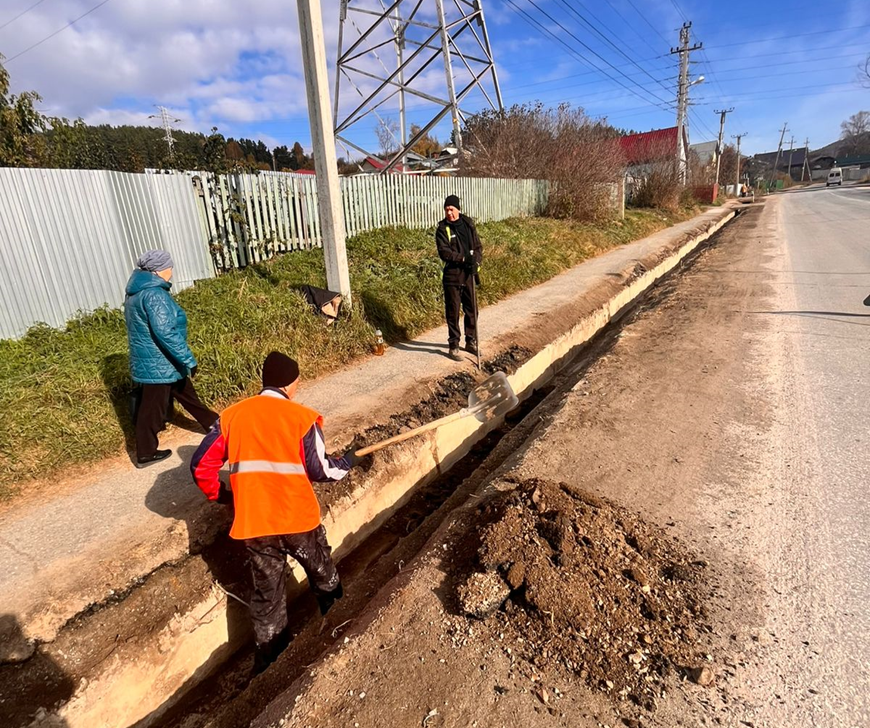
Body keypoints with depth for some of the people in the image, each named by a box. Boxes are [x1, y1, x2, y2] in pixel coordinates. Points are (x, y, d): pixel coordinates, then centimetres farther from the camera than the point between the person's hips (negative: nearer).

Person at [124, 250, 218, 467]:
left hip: (150, 360, 10)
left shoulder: (137, 291, 10)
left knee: (186, 393, 20)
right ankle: (145, 454, 18)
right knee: (152, 408, 3)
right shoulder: (153, 294, -23)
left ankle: (213, 424, 35)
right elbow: (165, 332, -29)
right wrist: (188, 359, -24)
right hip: (157, 363, -10)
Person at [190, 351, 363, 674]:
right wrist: (347, 461, 11)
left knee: (266, 592, 22)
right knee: (323, 577, 24)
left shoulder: (231, 415, 0)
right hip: (299, 519, -2)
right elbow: (320, 471, -8)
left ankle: (269, 656, 36)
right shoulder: (302, 417, -11)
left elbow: (201, 465, 2)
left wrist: (219, 495, 19)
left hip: (253, 524, 3)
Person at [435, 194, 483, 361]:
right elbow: (444, 252, -17)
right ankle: (453, 346, 13)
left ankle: (471, 342, 28)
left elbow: (478, 246, 6)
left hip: (469, 274, 4)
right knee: (453, 312, 2)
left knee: (472, 310, 12)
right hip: (452, 275, -4)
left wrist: (476, 261, -13)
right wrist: (463, 258, -28)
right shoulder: (442, 229, -6)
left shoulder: (469, 224, 6)